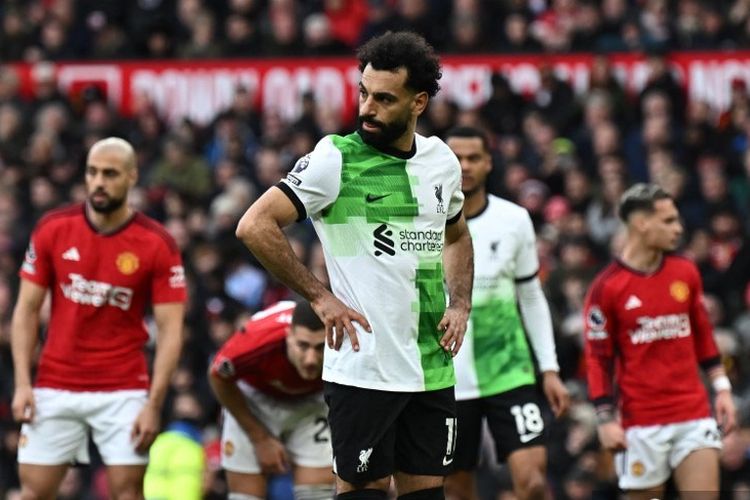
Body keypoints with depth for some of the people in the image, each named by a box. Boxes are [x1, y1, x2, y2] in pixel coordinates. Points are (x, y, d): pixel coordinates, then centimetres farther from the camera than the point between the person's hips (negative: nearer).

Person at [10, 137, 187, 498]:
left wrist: (154, 404, -15)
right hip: (54, 389, 2)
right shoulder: (53, 229, -2)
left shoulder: (157, 244, -7)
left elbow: (170, 330, -7)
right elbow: (27, 310, 4)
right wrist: (22, 383, -5)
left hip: (122, 391, -2)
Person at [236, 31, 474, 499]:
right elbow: (255, 225, -14)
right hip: (362, 369, -5)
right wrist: (319, 296, -14)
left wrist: (460, 305, 10)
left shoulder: (442, 159, 8)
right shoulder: (336, 158, -9)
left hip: (432, 369, 5)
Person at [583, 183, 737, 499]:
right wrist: (606, 419, -9)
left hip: (694, 415, 3)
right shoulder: (606, 287, -6)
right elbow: (598, 359, -4)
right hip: (641, 423, -3)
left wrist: (721, 388, 12)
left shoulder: (685, 272, 8)